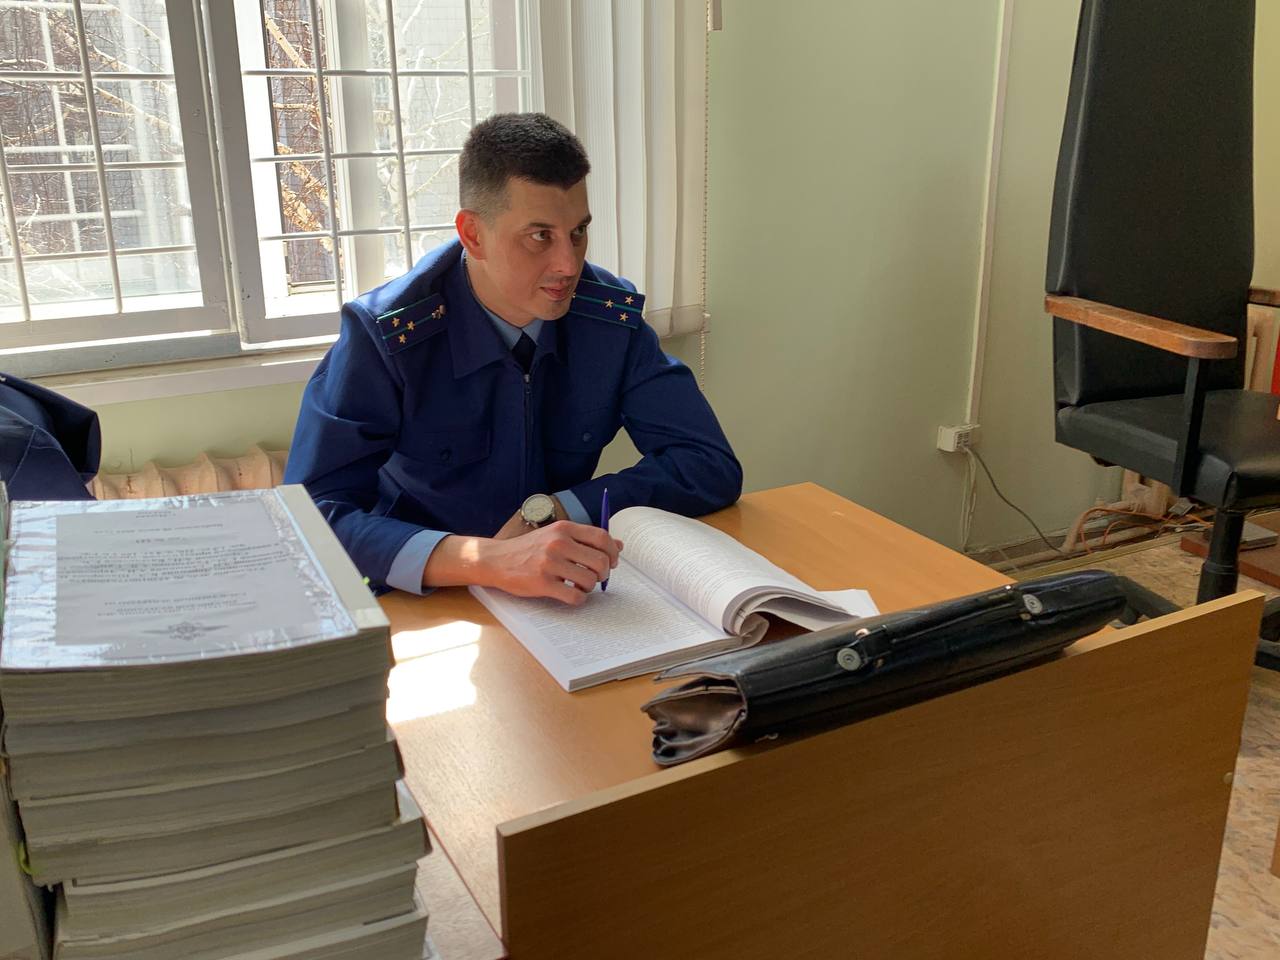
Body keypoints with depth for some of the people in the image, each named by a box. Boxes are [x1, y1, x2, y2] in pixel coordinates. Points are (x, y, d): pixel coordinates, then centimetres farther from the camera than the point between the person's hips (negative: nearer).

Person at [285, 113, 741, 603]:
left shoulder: (613, 317, -7)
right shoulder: (383, 336, -16)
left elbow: (713, 467, -7)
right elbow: (313, 517, -24)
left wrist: (549, 510, -18)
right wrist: (487, 561, -39)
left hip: (563, 604, 1)